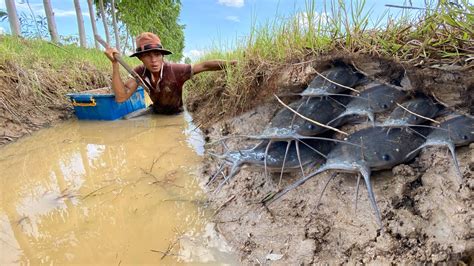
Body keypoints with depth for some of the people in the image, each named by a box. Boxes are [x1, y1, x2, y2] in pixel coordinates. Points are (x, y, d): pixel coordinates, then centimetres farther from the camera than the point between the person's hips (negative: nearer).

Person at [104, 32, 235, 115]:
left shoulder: (175, 70, -29)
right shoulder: (140, 72, -18)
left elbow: (204, 66, -27)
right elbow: (121, 97, -28)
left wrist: (231, 63, -34)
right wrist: (115, 64, -36)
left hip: (176, 115, -3)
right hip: (156, 112, 3)